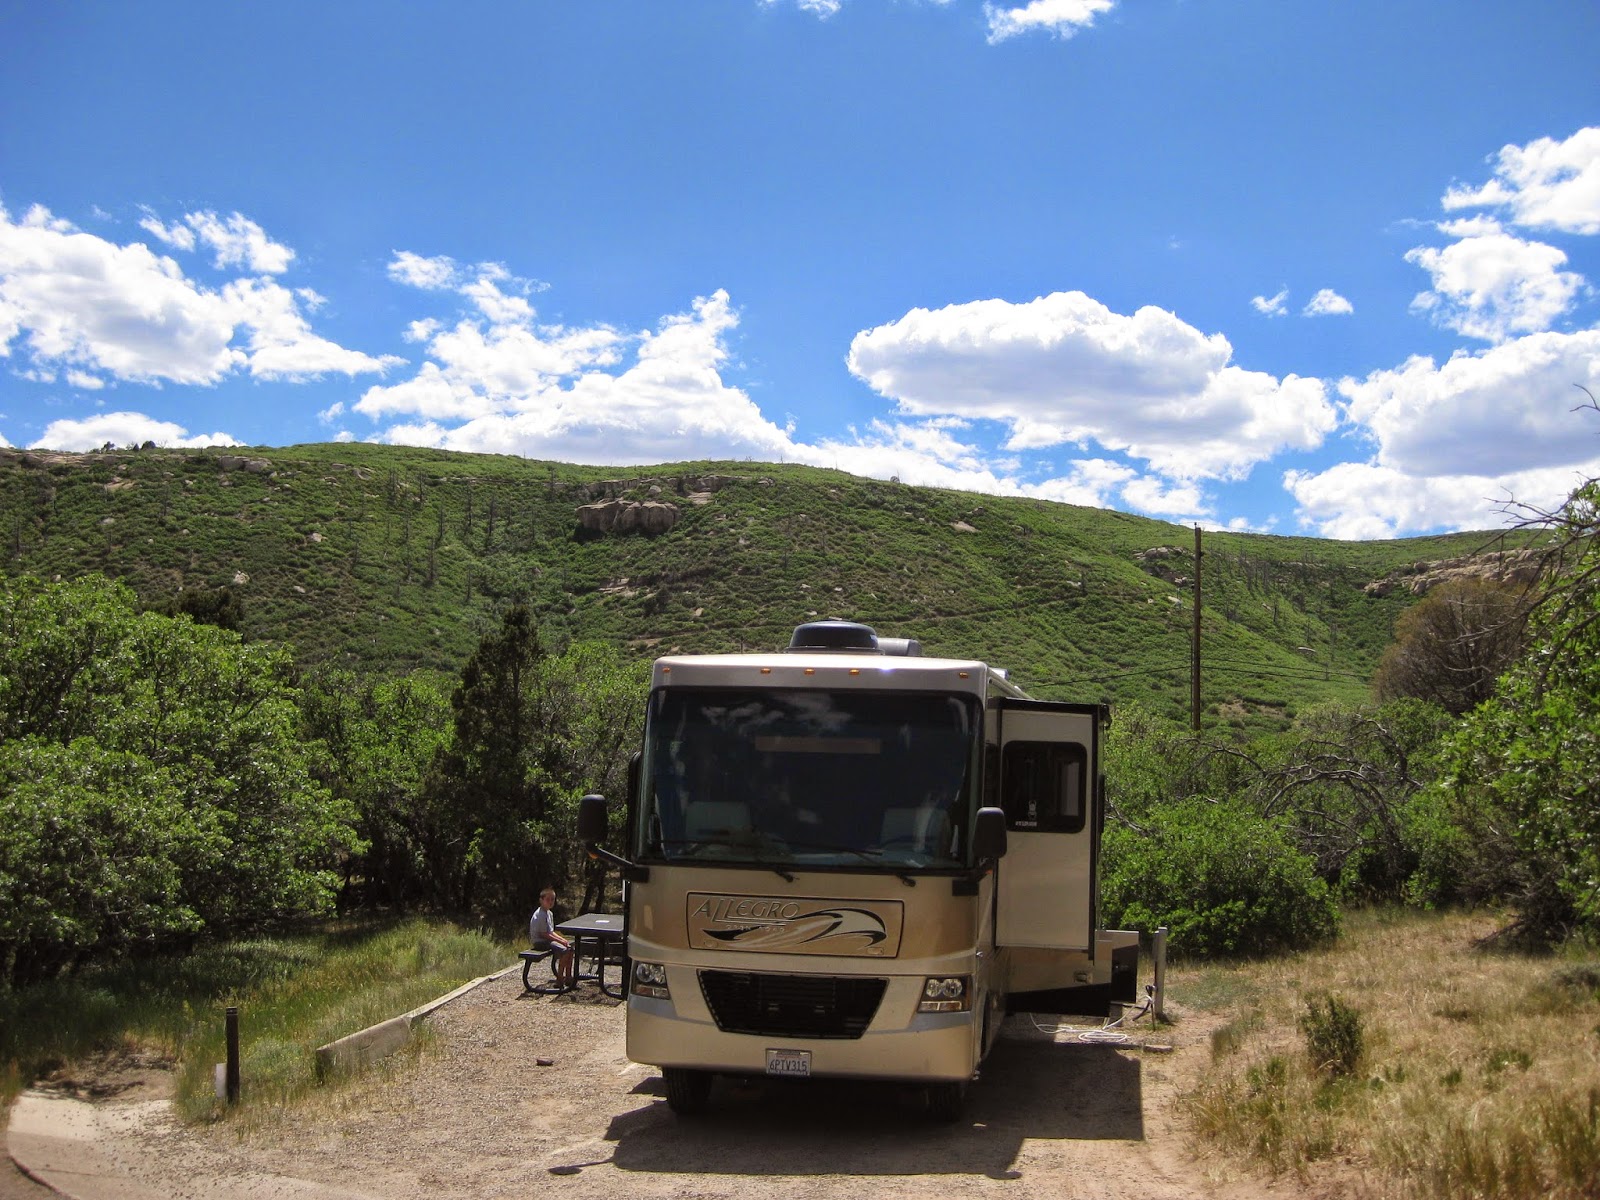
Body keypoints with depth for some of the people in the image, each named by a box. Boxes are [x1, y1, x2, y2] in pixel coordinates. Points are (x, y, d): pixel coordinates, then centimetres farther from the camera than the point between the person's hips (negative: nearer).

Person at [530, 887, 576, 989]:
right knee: (563, 951, -25)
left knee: (570, 948, -1)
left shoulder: (549, 913, 13)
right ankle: (559, 980, -17)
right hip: (540, 942, -10)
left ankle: (568, 978, 3)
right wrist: (561, 941, -18)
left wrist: (563, 940, 2)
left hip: (547, 940, 10)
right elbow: (544, 934, -21)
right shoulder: (540, 915, -19)